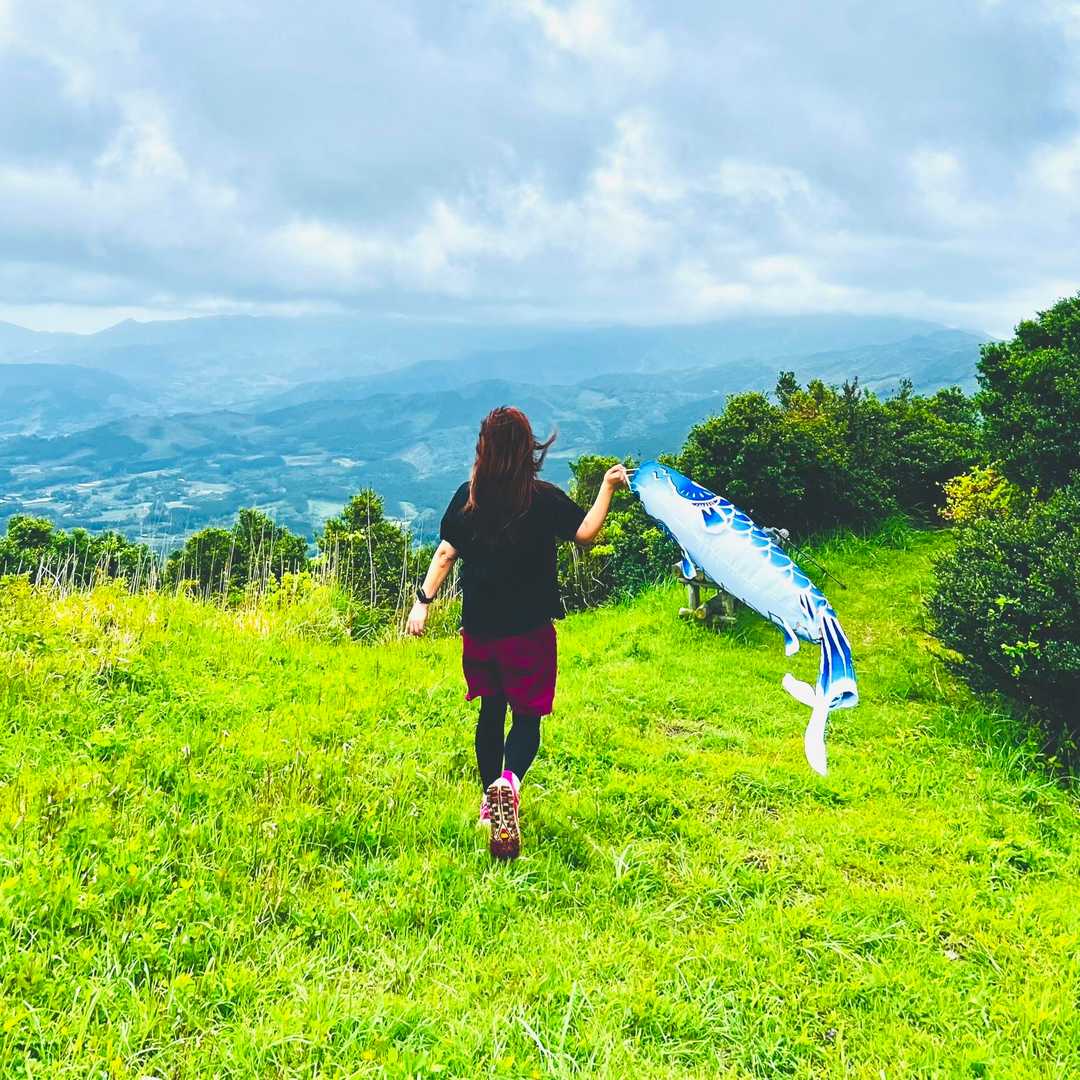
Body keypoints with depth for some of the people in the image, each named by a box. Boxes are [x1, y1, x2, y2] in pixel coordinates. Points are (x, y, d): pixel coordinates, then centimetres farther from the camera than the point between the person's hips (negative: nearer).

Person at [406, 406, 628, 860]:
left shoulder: (467, 497, -1)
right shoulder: (544, 498, -11)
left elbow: (445, 553, -3)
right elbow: (585, 532, -12)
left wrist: (423, 601, 0)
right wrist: (607, 487, -1)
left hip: (479, 627, 4)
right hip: (529, 629, -3)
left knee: (491, 711, 18)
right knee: (528, 715, 3)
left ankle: (491, 800, 28)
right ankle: (510, 780, -27)